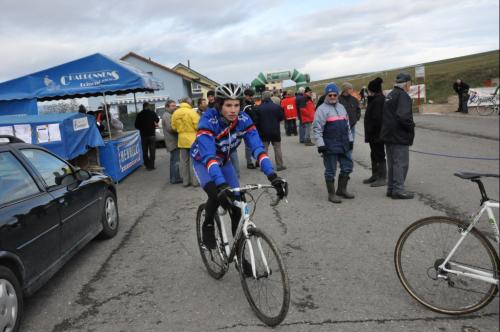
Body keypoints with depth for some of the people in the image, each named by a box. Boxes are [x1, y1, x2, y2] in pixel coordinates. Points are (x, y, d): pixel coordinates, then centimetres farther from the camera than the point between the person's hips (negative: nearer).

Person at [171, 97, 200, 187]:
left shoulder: (175, 113, 2)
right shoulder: (192, 112, -13)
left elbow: (174, 127, 5)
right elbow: (197, 126, -14)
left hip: (182, 140, 4)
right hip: (192, 139, -4)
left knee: (184, 161, 11)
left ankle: (185, 181, 17)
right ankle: (195, 181, 6)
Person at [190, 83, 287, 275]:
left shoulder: (243, 120, -24)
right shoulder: (208, 121, -35)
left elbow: (257, 148, -31)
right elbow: (209, 156, -46)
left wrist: (272, 176, -45)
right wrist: (221, 185, -60)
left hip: (224, 161, 4)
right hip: (203, 161, -3)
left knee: (237, 207, -6)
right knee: (216, 194, -33)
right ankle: (207, 226, 0)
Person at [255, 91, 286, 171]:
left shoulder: (259, 108, -6)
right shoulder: (277, 107, -5)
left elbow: (257, 121, -4)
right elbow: (281, 118, 3)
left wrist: (258, 130, 10)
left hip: (263, 132, 0)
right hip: (275, 131, 0)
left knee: (264, 149, 6)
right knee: (277, 148, 8)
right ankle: (280, 165, 10)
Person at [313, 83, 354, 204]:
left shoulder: (341, 107, 15)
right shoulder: (322, 109, -8)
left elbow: (347, 125, 23)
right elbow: (317, 128, -13)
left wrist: (350, 140, 19)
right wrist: (320, 145, -18)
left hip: (344, 145, 7)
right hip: (330, 147, -7)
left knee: (347, 167, 13)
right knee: (330, 171, 2)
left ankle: (341, 189, 30)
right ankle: (331, 194, 15)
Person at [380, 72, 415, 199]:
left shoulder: (390, 95, 16)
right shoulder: (403, 96, -15)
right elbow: (403, 116, -27)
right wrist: (411, 126, -10)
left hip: (388, 136, 9)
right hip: (400, 137, -9)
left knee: (392, 163, 15)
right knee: (401, 163, -4)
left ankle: (391, 188, 21)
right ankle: (398, 190, -3)